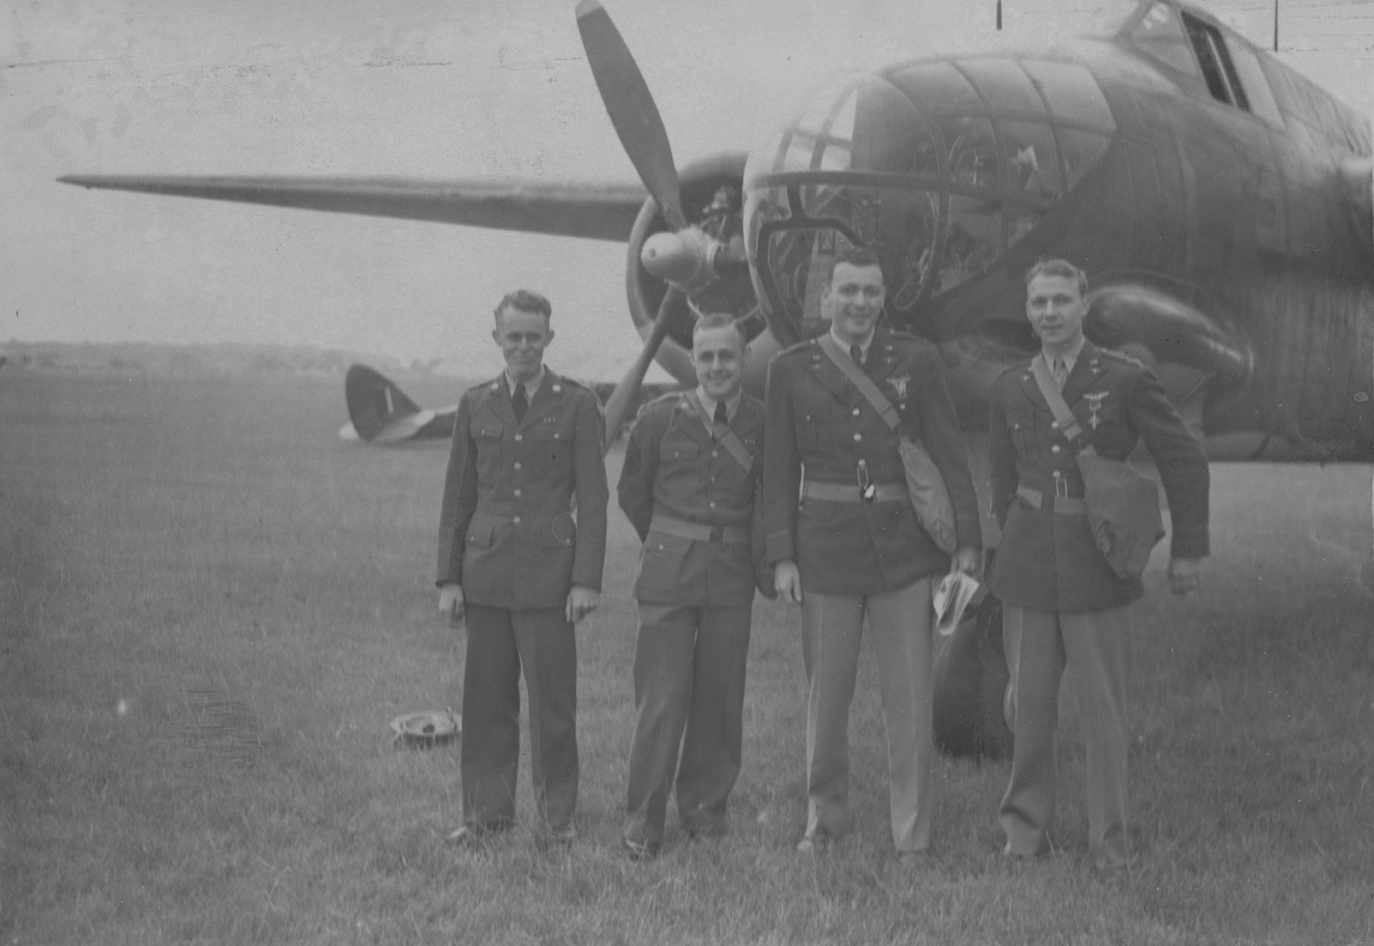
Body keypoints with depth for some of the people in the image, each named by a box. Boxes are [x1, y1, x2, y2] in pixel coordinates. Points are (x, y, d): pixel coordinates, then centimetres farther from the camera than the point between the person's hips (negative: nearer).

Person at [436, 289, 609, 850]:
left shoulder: (577, 405, 1)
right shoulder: (476, 405, 10)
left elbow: (593, 499, -1)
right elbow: (457, 498, 12)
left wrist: (587, 580, -8)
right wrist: (448, 577, 5)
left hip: (548, 570, -3)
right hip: (486, 568, 3)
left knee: (552, 698, -1)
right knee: (487, 698, 6)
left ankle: (556, 815, 10)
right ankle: (487, 811, 15)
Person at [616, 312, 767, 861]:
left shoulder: (762, 422, 0)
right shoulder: (661, 417, -3)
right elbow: (632, 493, 10)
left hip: (732, 575, 2)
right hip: (669, 572, -2)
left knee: (720, 697, 6)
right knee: (662, 698, -6)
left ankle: (705, 807, 21)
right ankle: (642, 822, 2)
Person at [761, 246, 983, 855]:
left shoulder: (916, 360, 3)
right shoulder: (791, 370, 4)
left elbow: (948, 455, 4)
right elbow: (779, 471, 6)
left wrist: (967, 539, -1)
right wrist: (782, 556, 0)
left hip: (903, 547, 0)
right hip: (825, 546, 1)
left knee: (909, 697, 0)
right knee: (825, 694, 8)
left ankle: (912, 836, 9)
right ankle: (826, 816, 25)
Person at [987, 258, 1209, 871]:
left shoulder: (1125, 381, -4)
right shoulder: (1009, 389, 7)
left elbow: (1185, 463, 1)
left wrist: (1188, 549, 2)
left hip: (1099, 566, -3)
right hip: (1029, 566, 3)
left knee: (1104, 710, 2)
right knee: (1028, 705, 5)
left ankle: (1108, 839, 15)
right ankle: (1026, 823, 20)